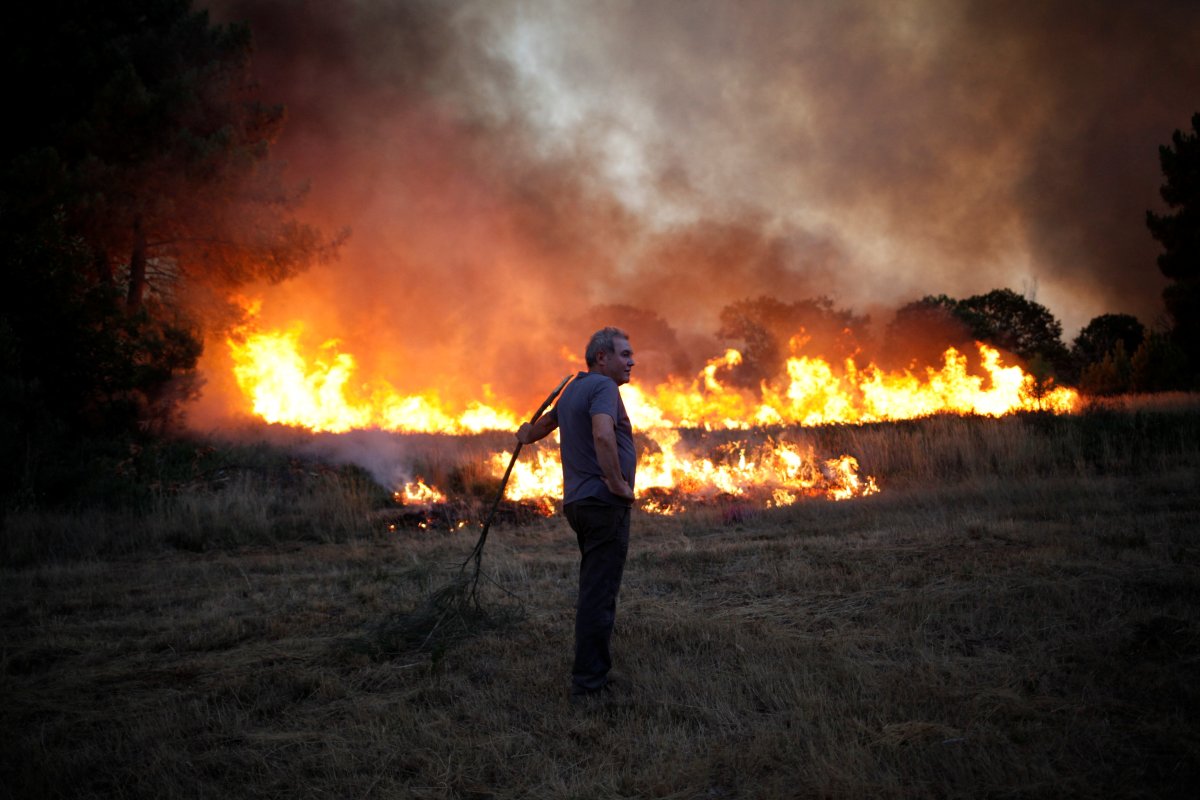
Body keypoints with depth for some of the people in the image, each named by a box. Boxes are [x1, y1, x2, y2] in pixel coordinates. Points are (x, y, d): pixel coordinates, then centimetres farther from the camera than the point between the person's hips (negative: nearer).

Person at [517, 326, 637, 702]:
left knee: (594, 593, 18)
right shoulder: (603, 387, -12)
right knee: (599, 596, -8)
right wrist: (618, 483, -19)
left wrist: (528, 435, 58)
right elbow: (603, 435, -30)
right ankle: (588, 685, -7)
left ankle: (595, 674, 27)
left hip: (579, 502, 10)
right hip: (604, 503, -10)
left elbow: (549, 420, 36)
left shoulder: (574, 389, 18)